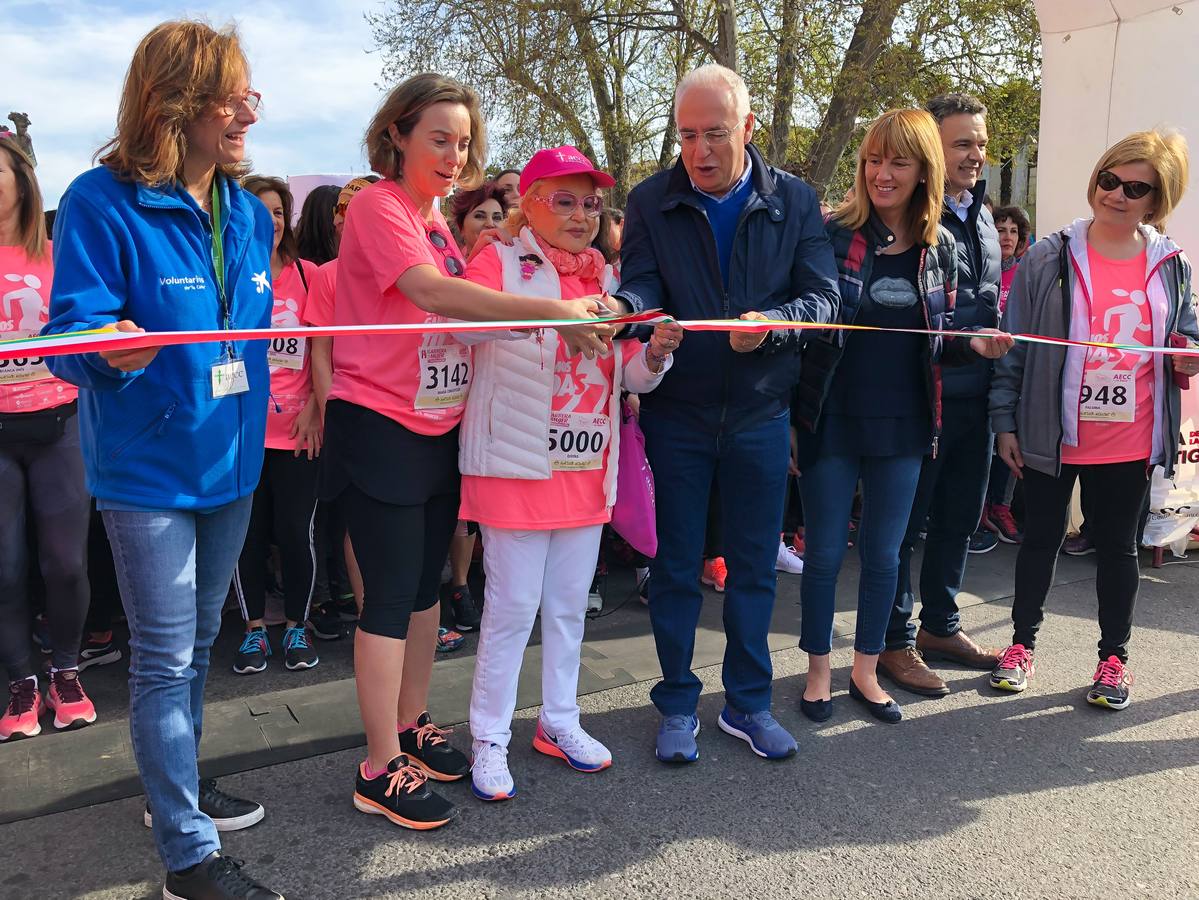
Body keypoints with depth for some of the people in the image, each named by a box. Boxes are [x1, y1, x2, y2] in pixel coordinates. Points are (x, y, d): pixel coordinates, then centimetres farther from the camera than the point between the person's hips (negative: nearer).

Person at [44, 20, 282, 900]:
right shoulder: (102, 203, -13)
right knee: (164, 658, 0)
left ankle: (180, 785, 40)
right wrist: (111, 352, -37)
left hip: (230, 461, 7)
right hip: (148, 467, -7)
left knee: (198, 640, 20)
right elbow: (72, 332, -15)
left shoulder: (249, 214, 6)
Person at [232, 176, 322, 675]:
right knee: (247, 534, 8)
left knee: (296, 533, 3)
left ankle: (296, 627, 20)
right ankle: (254, 628, 23)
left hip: (296, 428, 0)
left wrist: (314, 407, -5)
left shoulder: (307, 274, 4)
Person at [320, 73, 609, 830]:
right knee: (391, 595, -4)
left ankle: (412, 727, 30)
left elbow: (459, 308, 10)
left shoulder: (437, 220, 14)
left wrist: (564, 318, -5)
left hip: (439, 429, 8)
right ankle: (381, 769, 8)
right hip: (380, 427, -8)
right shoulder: (379, 206, -12)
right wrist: (551, 310, -34)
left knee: (426, 585, 15)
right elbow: (428, 291, -29)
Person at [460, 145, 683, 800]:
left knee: (570, 603, 15)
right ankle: (489, 738, 15)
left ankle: (559, 720, 30)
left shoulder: (608, 278, 13)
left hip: (587, 468, 6)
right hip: (518, 467, -5)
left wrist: (655, 354, -9)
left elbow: (633, 376, 14)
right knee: (513, 605, 0)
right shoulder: (501, 263, -3)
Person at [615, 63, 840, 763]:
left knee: (755, 566, 11)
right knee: (675, 565, 8)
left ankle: (749, 703, 28)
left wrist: (772, 323, -26)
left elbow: (823, 296, -6)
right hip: (677, 412, -1)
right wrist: (626, 306, -34)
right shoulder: (652, 202, -2)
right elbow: (642, 287, -10)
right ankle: (678, 704, 25)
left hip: (760, 414, 1)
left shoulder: (795, 201, 0)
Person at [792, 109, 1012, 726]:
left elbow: (938, 339, 12)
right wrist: (791, 418, -13)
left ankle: (866, 671, 30)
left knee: (883, 554, 13)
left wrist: (975, 346, -10)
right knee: (824, 553, 7)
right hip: (832, 420, -3)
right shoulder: (831, 233, -7)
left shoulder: (940, 247, 4)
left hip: (902, 426, 3)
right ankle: (819, 671, 25)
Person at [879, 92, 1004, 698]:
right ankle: (896, 642, 16)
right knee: (903, 524, 3)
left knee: (960, 519, 17)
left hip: (975, 398, 8)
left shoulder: (981, 217, 14)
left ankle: (940, 625, 32)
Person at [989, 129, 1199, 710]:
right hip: (1052, 437, -2)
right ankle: (1023, 642, 28)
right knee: (1041, 538, 11)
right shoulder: (1049, 259, -5)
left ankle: (1114, 656, 29)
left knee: (1118, 546, 13)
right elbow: (1013, 345, -3)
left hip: (1130, 443, 2)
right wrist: (1005, 422, -4)